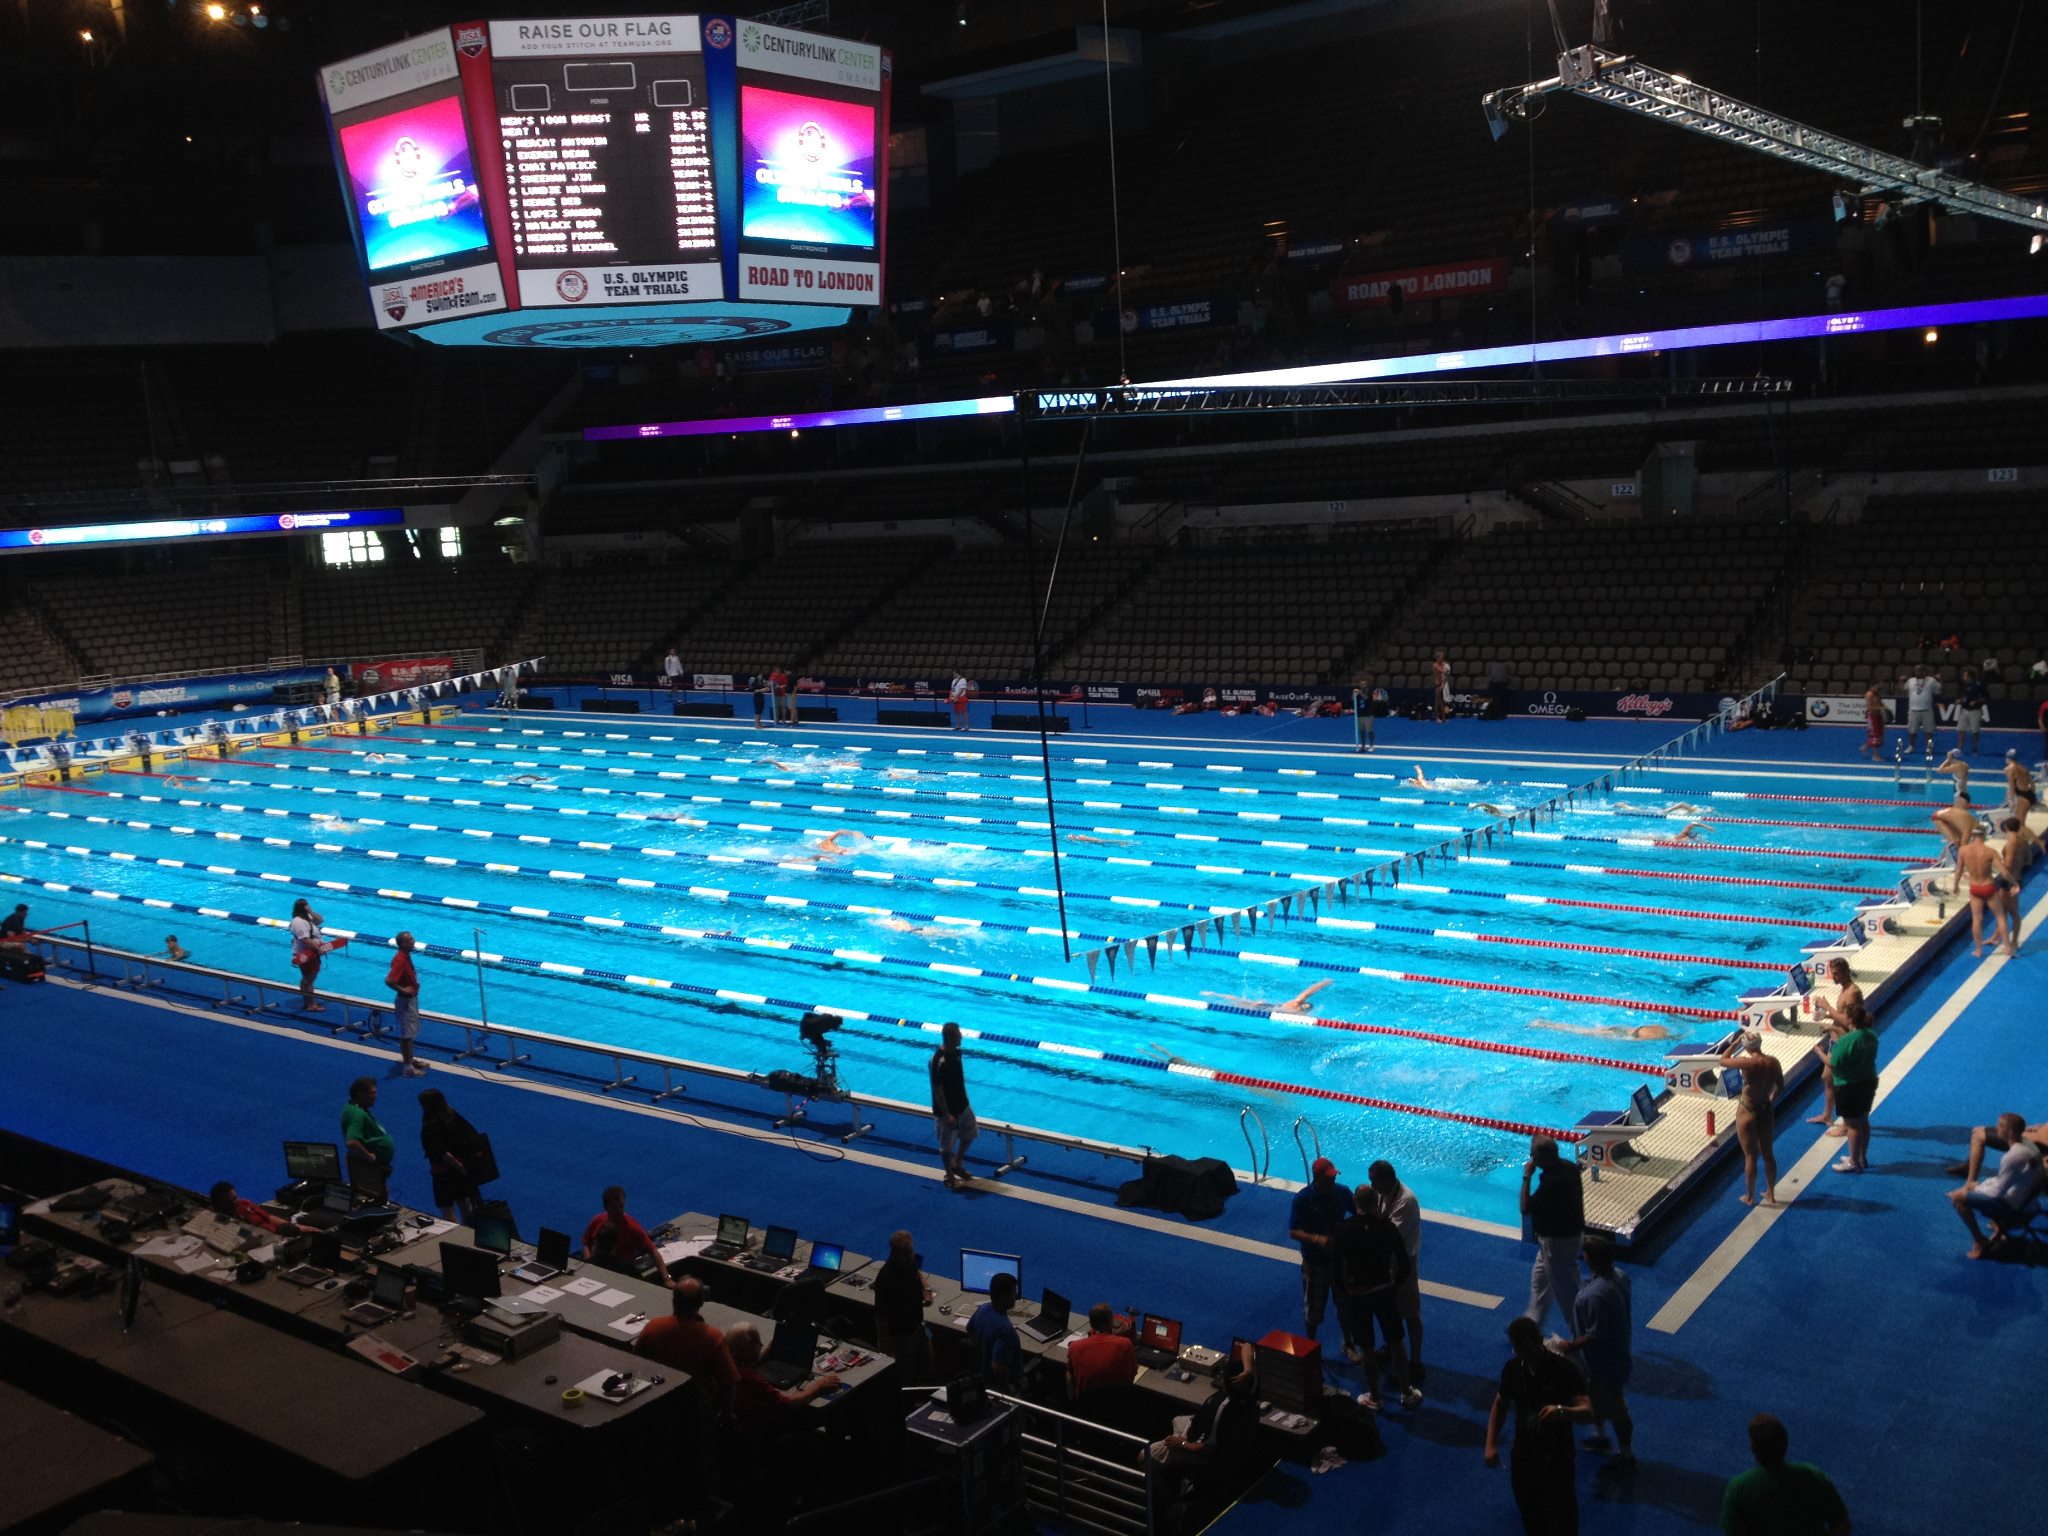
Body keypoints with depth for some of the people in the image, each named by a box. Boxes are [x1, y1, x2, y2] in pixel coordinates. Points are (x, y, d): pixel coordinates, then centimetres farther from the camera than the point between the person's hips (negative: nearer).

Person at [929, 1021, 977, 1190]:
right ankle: (950, 1177, 29)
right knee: (947, 1145, 11)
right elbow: (937, 1090, -25)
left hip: (962, 1105, 8)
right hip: (947, 1110, -8)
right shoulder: (939, 1061, -29)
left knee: (969, 1135, 22)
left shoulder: (956, 1052, -3)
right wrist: (946, 1115, -22)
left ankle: (957, 1165, 42)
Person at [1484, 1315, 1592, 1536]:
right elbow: (1500, 1406, 8)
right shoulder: (1512, 1368, -6)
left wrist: (1561, 1411, -48)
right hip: (1523, 1455, 4)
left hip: (1557, 1457, -4)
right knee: (1530, 1515, 21)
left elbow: (1587, 1412, -27)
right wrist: (1491, 1444, -3)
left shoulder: (1564, 1369, -20)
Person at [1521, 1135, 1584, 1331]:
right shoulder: (1569, 1167, -6)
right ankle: (1532, 1323, 40)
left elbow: (1526, 1209, -25)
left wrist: (1527, 1177, -21)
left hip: (1558, 1241, -10)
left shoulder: (1551, 1183, -34)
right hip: (1571, 1231, 10)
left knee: (1566, 1289, 7)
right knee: (1539, 1278, 25)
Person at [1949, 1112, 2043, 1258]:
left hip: (2013, 1208, -9)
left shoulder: (2012, 1157, -30)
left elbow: (1997, 1192, -22)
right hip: (2026, 1201, 9)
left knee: (1959, 1197, -10)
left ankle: (1980, 1242, -1)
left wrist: (1975, 1188, -4)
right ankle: (2000, 1227, 22)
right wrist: (1979, 1185, 8)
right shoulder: (2029, 1145, -2)